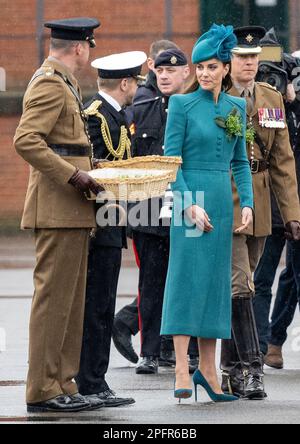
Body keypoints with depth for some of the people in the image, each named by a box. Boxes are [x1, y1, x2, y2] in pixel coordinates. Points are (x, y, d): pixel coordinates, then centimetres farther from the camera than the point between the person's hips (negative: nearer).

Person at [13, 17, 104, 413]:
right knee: (53, 298, -8)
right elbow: (26, 140, -22)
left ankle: (63, 386, 14)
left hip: (72, 211, 10)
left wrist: (86, 171, 15)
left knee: (71, 301, 11)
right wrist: (72, 176, -23)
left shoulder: (61, 84, 20)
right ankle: (43, 391, -6)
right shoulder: (50, 84, -12)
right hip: (58, 209, -10)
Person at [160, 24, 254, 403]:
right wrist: (190, 205, -15)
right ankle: (181, 369, -15)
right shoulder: (182, 105, -4)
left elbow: (240, 161, 14)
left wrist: (247, 204, 2)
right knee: (187, 276, -11)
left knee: (215, 280, 6)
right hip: (190, 199, -5)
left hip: (222, 200, 5)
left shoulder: (237, 108, 11)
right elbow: (170, 160, -7)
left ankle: (208, 369, 9)